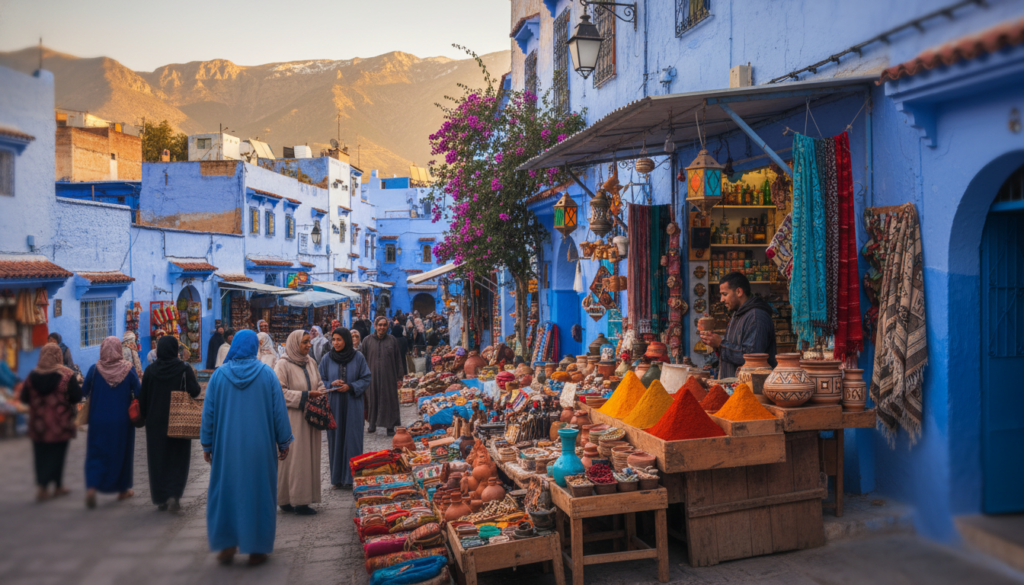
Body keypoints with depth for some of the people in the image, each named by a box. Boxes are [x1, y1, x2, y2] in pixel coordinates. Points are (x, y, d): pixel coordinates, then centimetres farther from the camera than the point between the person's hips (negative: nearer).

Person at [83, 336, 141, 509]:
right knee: (122, 452, 14)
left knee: (96, 453, 8)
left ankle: (91, 487, -11)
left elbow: (84, 392, 1)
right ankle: (123, 489, 25)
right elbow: (138, 394, -8)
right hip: (122, 421, 0)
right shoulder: (129, 370, -10)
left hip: (98, 420, 0)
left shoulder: (94, 370, -8)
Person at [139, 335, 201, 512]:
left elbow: (143, 398, 2)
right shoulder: (184, 369, -10)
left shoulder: (150, 370, -2)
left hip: (155, 422, 2)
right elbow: (195, 392, -17)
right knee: (177, 459, 8)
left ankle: (160, 499, 17)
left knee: (157, 459, 12)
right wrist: (193, 377, 1)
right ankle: (174, 495, -7)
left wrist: (145, 416, 15)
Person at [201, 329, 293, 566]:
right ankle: (256, 549, 13)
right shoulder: (267, 373, -5)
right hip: (260, 446, -1)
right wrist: (284, 442, 5)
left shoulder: (219, 374, -3)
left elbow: (208, 412, 2)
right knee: (258, 492, 8)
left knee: (226, 491, 13)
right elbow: (279, 410, -4)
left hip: (227, 445, 1)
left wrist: (206, 444, 11)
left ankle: (227, 546, 16)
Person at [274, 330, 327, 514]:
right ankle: (296, 501, 4)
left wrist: (320, 395, -1)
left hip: (310, 416, 7)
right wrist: (305, 395, -17)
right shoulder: (283, 365, -10)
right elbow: (280, 391, -15)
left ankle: (304, 497, 16)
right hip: (292, 418, -7)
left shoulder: (310, 362, 11)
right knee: (294, 458, -3)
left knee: (309, 457, 8)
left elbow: (319, 384, 21)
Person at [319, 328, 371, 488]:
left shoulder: (358, 358, -1)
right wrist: (331, 384, -13)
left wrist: (350, 387, -14)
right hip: (334, 404, 1)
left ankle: (351, 478, 9)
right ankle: (337, 478, 14)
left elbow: (366, 379, 1)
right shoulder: (327, 359, 2)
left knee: (352, 439, 0)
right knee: (335, 439, 4)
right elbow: (320, 381, 7)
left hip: (353, 405, -1)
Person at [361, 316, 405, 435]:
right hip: (372, 376, 0)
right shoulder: (367, 341, 4)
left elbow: (398, 360, 5)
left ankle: (390, 427, 6)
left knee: (389, 400, 0)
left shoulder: (392, 341, 4)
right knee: (373, 400, 5)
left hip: (389, 377, 0)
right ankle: (372, 424, 18)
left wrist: (399, 377, 1)